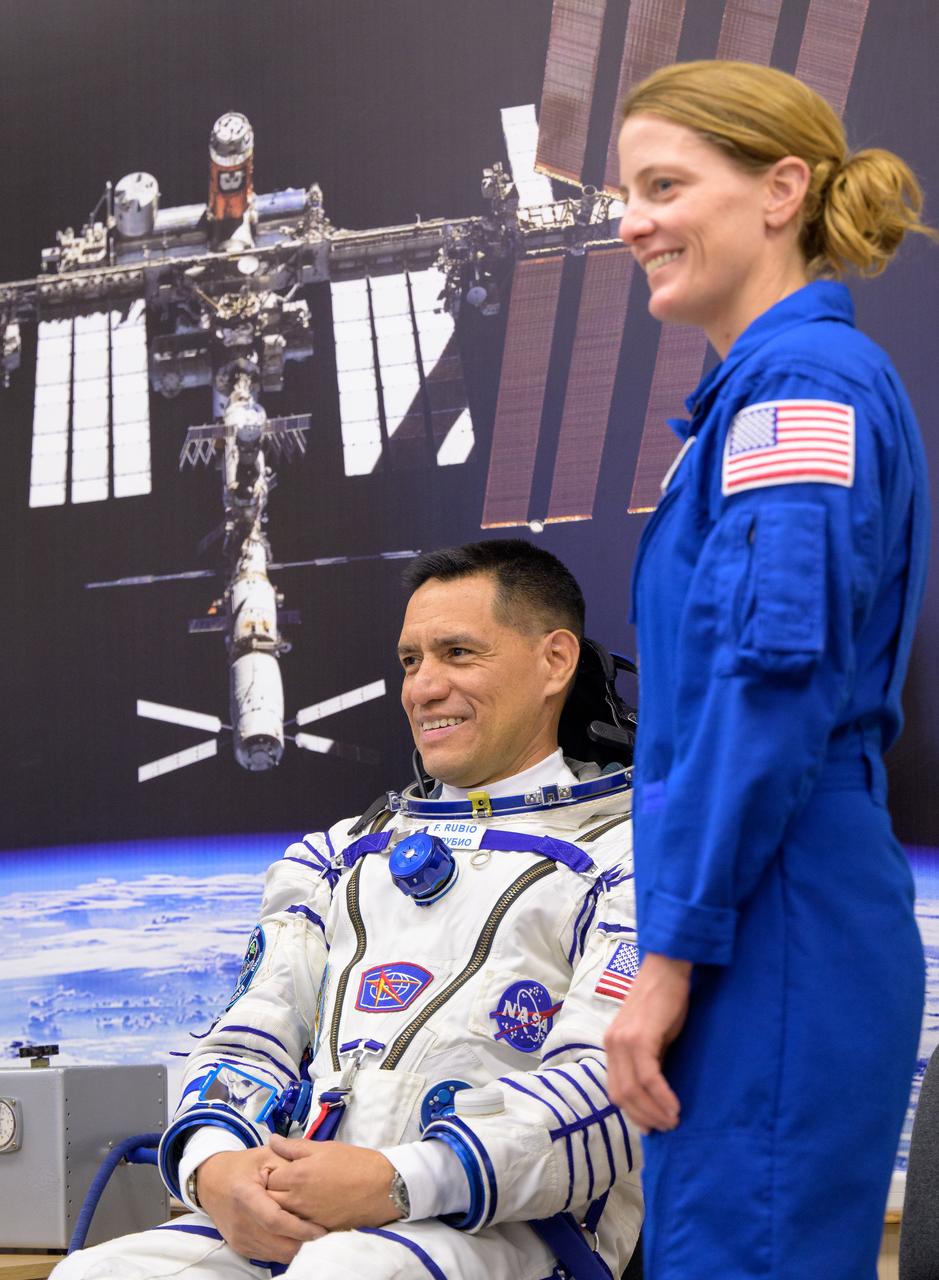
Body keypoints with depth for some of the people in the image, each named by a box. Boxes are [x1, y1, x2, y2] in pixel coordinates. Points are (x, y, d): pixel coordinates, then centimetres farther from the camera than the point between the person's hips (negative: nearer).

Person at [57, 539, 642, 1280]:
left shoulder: (626, 852, 7)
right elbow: (253, 1039, 20)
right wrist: (213, 1163, -5)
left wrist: (399, 1183, -21)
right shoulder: (341, 856, 29)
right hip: (285, 1215, 6)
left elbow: (613, 1089, -8)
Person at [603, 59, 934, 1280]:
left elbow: (775, 675, -21)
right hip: (774, 941, 10)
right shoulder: (769, 385, 19)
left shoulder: (801, 383, -11)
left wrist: (673, 951, -18)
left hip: (773, 947, -10)